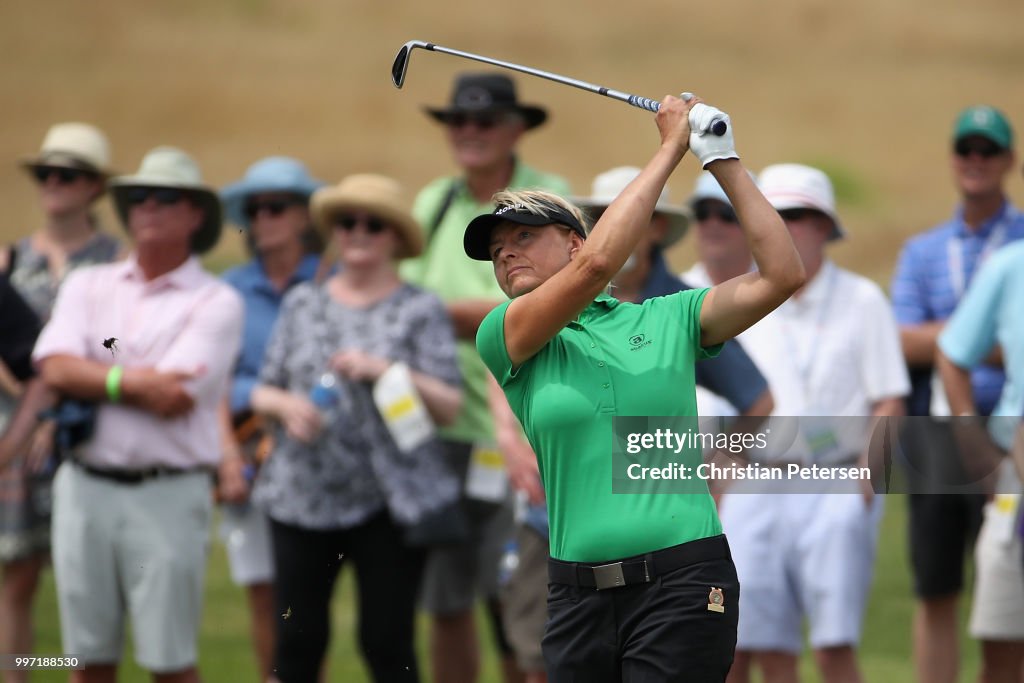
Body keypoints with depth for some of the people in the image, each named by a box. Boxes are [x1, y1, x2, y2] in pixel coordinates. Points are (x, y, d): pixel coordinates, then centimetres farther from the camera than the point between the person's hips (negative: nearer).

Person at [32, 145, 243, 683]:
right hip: (85, 486, 4)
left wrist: (90, 376, -4)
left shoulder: (215, 304, -1)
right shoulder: (88, 286, 13)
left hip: (168, 493, -4)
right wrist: (133, 381, -13)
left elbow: (172, 398, -13)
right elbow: (55, 368, -4)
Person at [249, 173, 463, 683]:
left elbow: (449, 407, -3)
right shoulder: (302, 304, 12)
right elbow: (263, 391, 14)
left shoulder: (420, 311, 3)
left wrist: (386, 370, -16)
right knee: (298, 638, 2)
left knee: (387, 641, -3)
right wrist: (286, 406, -9)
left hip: (391, 501, -3)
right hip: (303, 494, 3)